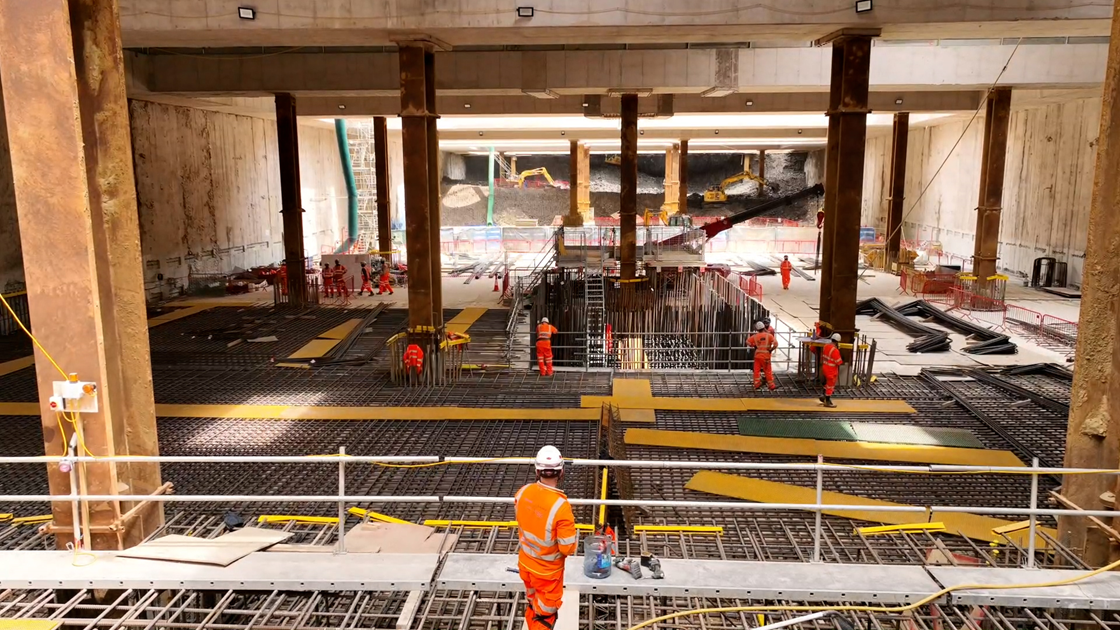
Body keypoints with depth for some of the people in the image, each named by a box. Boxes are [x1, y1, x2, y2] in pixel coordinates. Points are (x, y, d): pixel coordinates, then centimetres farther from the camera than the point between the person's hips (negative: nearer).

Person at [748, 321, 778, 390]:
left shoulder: (755, 336, -1)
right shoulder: (769, 335, -9)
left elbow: (748, 342, 4)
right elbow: (775, 343, -17)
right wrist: (771, 349, -3)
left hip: (757, 355, 2)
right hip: (766, 356, -2)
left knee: (757, 370, 9)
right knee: (768, 371, 7)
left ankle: (757, 384, 11)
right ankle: (771, 385, 13)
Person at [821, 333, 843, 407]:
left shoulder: (826, 346, -1)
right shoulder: (835, 350, -27)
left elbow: (822, 357, 10)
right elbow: (839, 362, -20)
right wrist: (842, 362, 0)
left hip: (825, 368, 8)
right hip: (831, 371, -8)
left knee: (828, 383, 26)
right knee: (830, 385, 7)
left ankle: (824, 397, 36)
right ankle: (827, 402, 17)